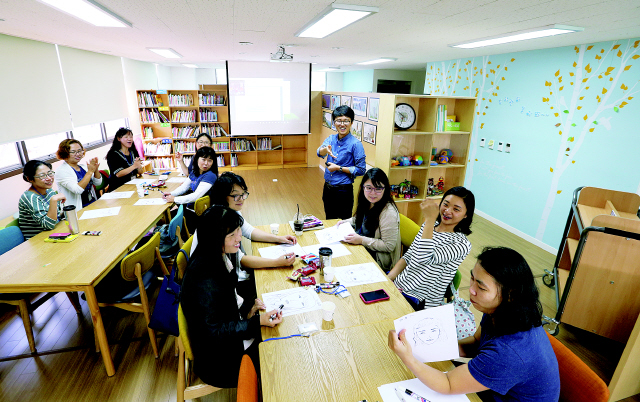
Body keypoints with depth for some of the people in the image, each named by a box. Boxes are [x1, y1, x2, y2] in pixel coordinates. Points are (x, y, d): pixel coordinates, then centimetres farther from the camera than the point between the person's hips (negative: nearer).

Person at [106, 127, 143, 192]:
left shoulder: (133, 152, 13)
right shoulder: (112, 154, -2)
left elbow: (140, 172, 11)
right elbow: (118, 174, -14)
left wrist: (139, 166, -13)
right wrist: (134, 166, -27)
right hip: (118, 188, -5)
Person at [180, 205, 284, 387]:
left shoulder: (219, 254, -8)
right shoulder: (205, 279, -34)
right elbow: (213, 330, -25)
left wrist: (247, 306, -7)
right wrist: (258, 322, -28)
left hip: (230, 321, 8)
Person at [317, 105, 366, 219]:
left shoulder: (355, 144, -13)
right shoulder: (331, 139, 3)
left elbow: (361, 170, -15)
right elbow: (320, 153, -15)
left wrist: (339, 168, -17)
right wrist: (326, 149, -38)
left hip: (344, 190, -5)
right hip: (328, 188, 5)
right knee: (329, 220, 20)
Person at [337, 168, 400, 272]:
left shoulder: (389, 213, -26)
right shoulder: (366, 203, 0)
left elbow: (389, 246, -24)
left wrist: (361, 240, -25)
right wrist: (347, 222, 3)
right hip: (362, 249, 8)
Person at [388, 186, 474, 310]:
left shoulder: (462, 244, -13)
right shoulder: (428, 226, 8)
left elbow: (425, 259, -29)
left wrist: (430, 219, -27)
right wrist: (388, 279, -3)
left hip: (420, 302, -6)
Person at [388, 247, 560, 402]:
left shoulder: (508, 353, -40)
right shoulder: (498, 311, -16)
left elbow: (448, 386, -29)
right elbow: (476, 342, 3)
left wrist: (408, 358, -38)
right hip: (495, 387, 6)